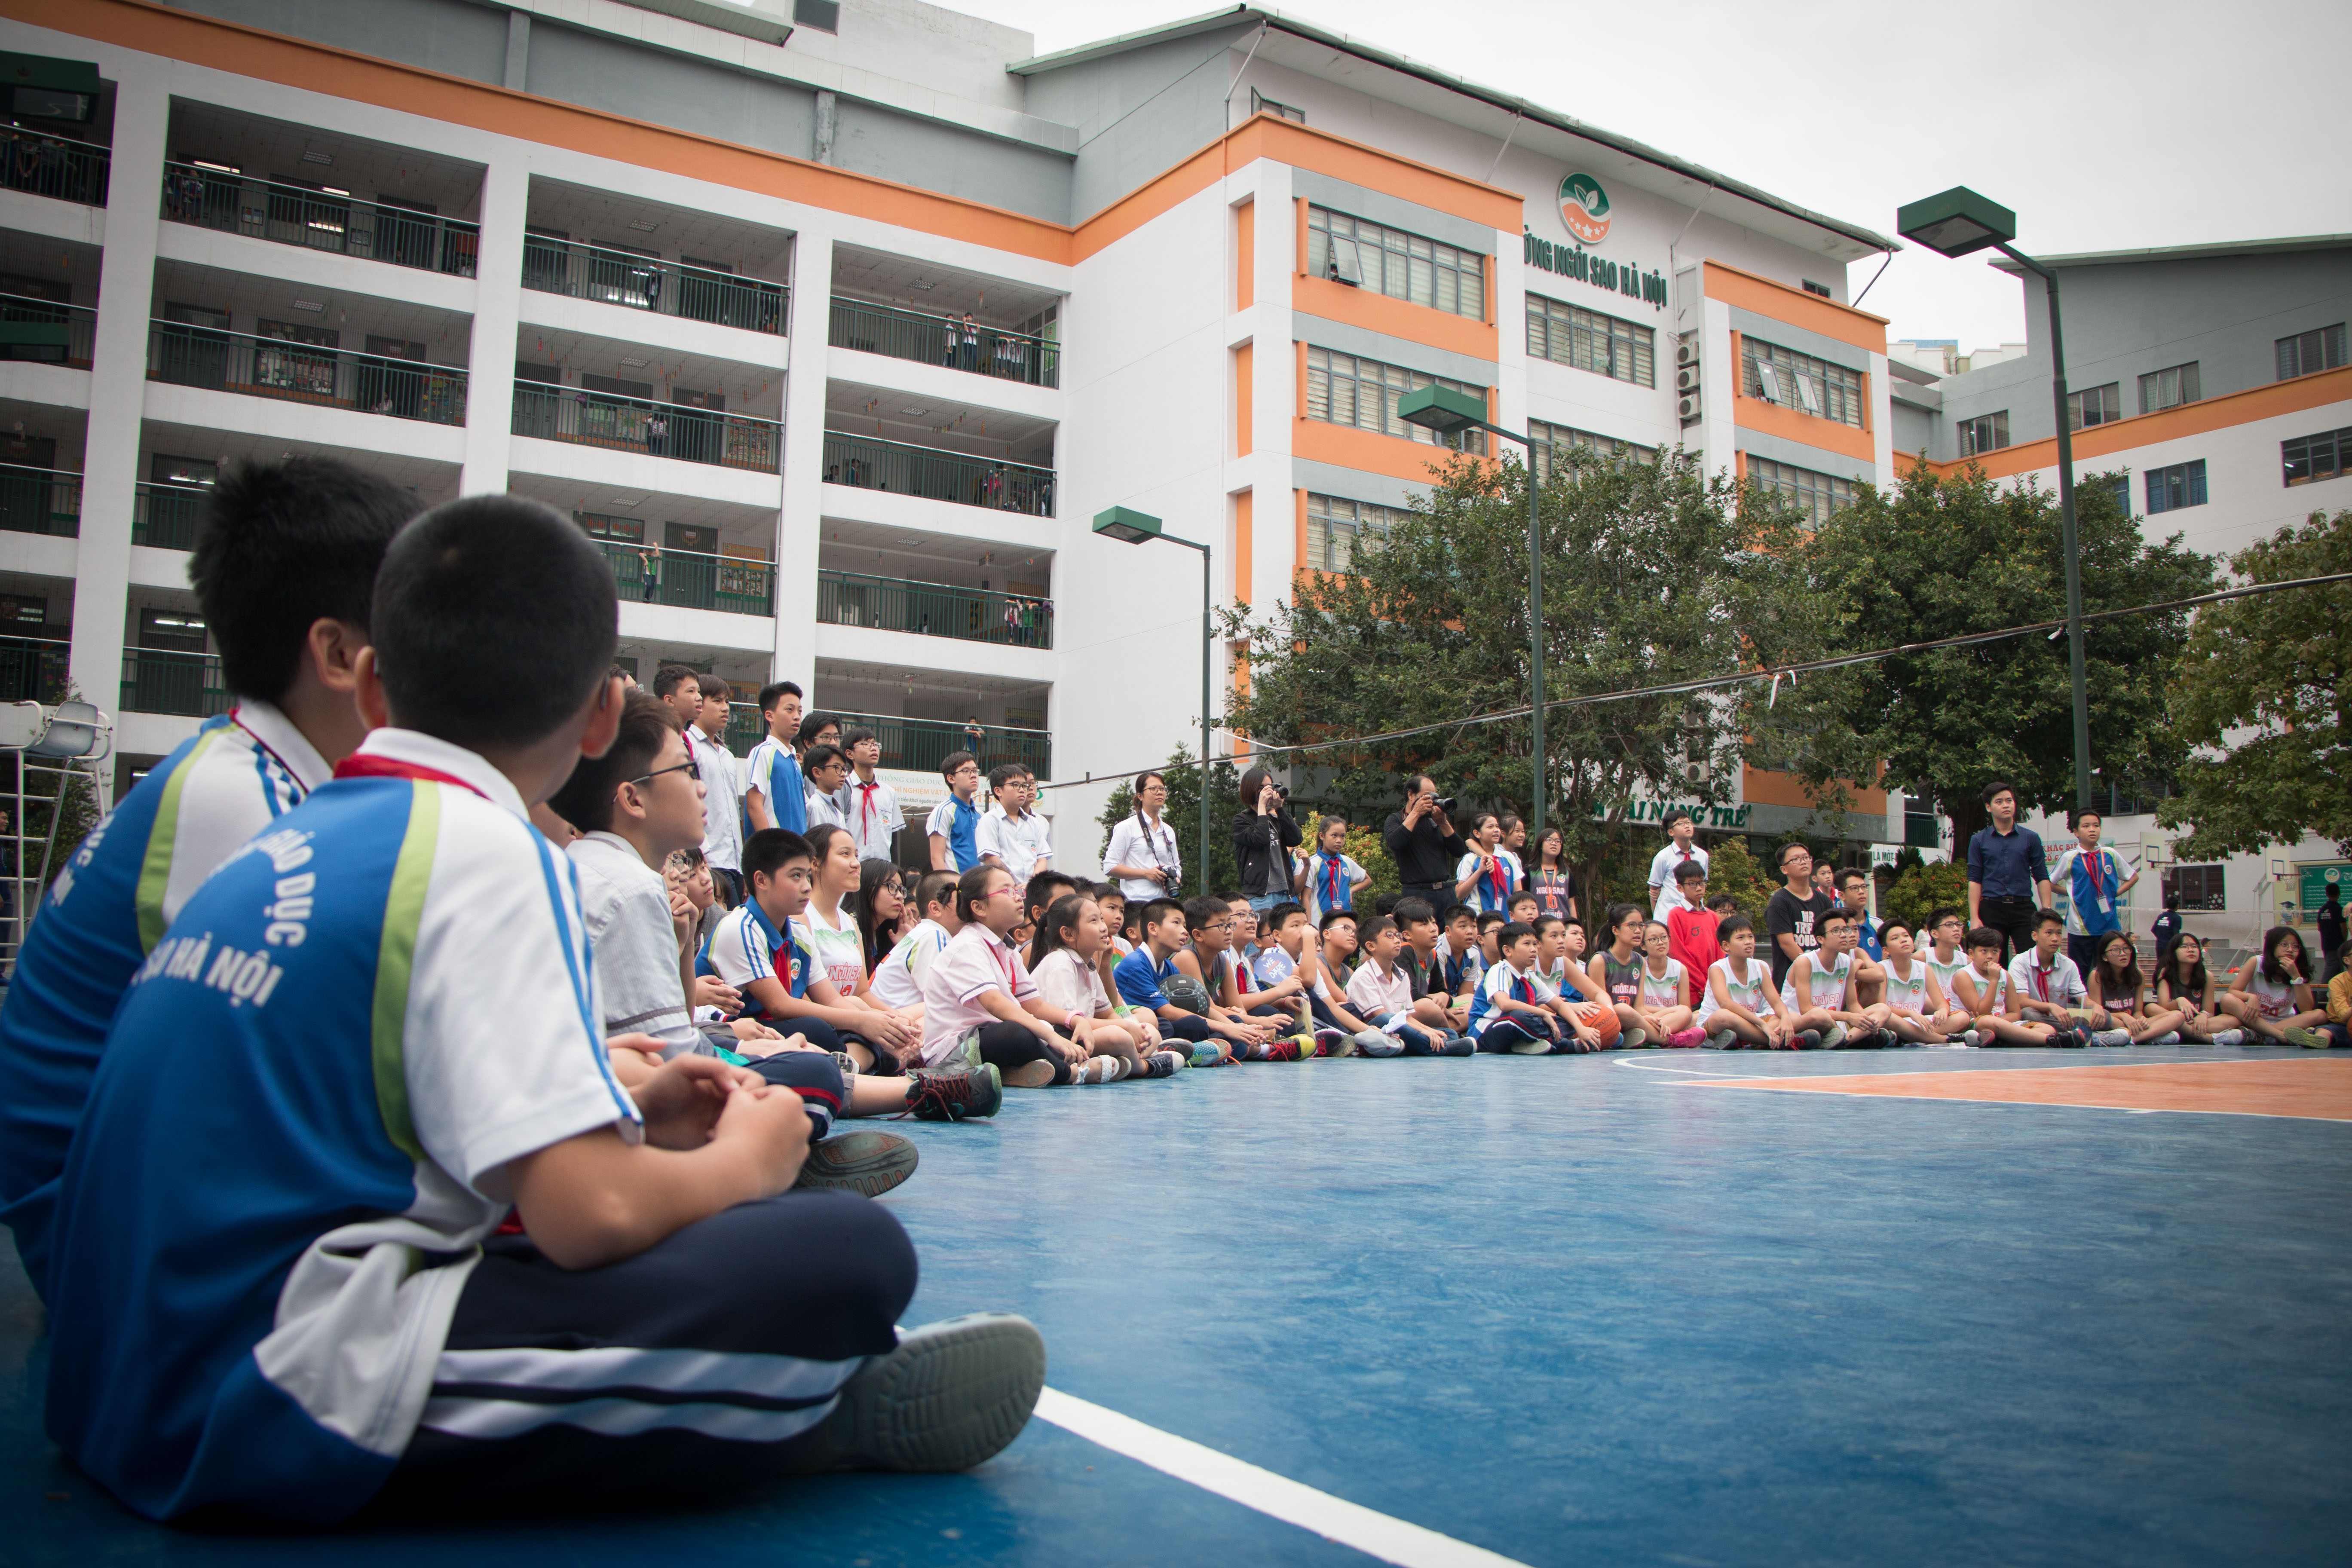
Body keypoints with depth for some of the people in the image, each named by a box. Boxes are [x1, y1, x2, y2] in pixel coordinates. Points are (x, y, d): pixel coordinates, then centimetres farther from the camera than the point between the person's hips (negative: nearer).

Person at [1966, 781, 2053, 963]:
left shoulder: (2031, 838, 8)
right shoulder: (1979, 841, 7)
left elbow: (2042, 878, 6)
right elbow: (1975, 880, 3)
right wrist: (1974, 918, -5)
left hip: (2024, 907, 0)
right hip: (1992, 908, 0)